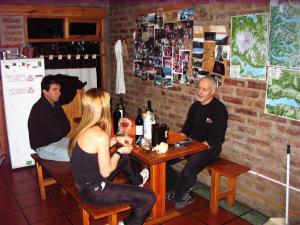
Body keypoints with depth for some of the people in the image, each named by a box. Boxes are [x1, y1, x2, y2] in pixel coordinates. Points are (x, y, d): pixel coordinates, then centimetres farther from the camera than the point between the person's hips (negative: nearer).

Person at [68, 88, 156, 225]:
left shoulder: (83, 127, -2)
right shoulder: (101, 135, -29)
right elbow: (106, 172, -20)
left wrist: (116, 140, 9)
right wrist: (119, 152, -6)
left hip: (84, 183, 9)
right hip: (94, 191, -9)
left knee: (125, 158, 27)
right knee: (149, 198, -9)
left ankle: (137, 181, 54)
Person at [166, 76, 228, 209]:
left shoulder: (219, 109, -11)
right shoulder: (195, 106, 11)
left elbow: (217, 138, -17)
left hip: (209, 148, -7)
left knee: (187, 172, -32)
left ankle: (177, 197, 2)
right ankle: (182, 194, 3)